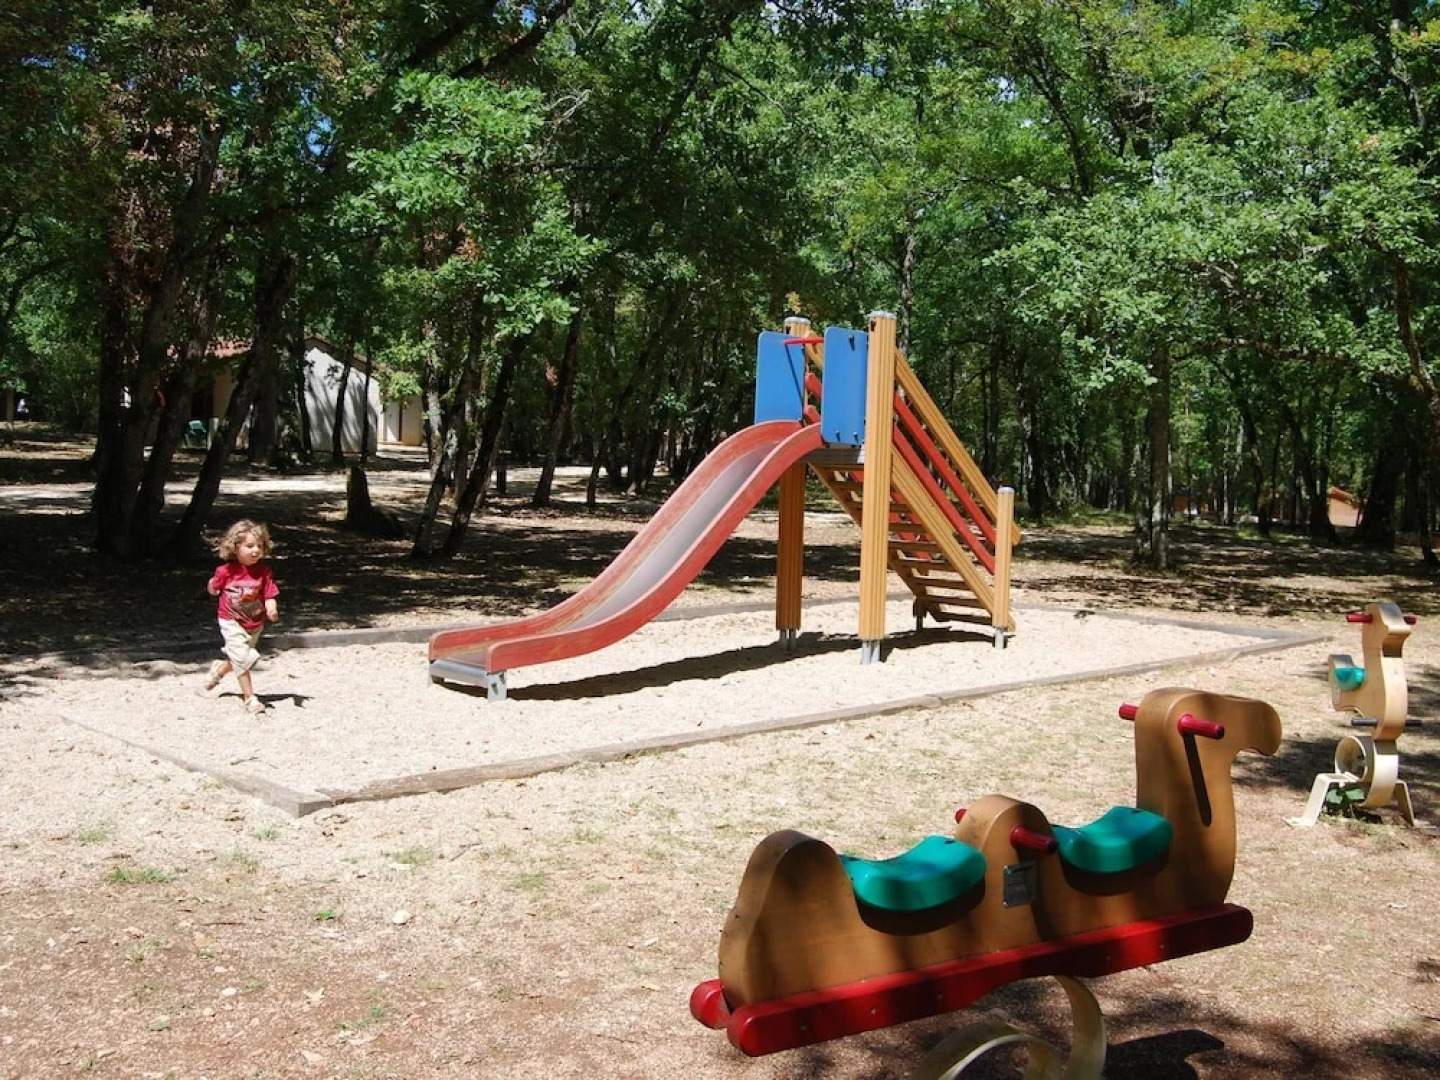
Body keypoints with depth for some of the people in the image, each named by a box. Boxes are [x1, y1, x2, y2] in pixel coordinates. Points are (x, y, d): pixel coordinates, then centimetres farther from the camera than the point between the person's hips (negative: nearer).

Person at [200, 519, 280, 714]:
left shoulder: (263, 571, -12)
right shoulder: (226, 571, -15)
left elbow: (269, 594, -17)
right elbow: (213, 589, 3)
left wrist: (272, 610, -32)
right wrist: (213, 584, -14)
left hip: (255, 623, 3)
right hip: (232, 622, -3)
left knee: (240, 660, 20)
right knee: (242, 658, -13)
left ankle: (220, 669, 51)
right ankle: (249, 697, -3)